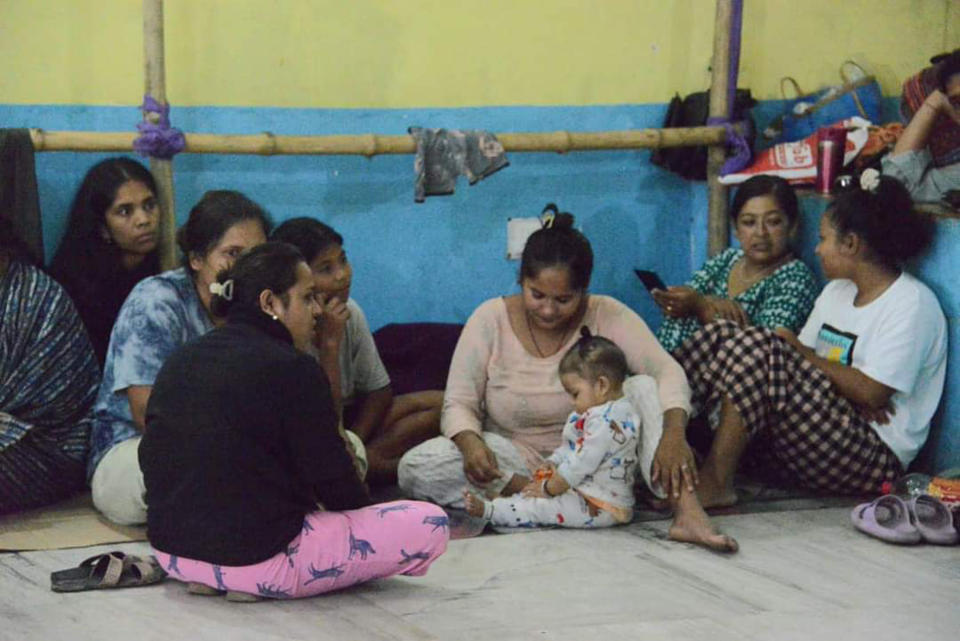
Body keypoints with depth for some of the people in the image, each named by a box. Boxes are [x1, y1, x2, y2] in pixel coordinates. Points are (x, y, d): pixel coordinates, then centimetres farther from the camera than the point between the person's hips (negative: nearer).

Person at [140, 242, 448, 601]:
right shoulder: (292, 369, -13)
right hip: (257, 561, -9)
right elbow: (331, 477, -9)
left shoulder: (180, 361, 9)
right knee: (430, 525, -6)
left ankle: (213, 582, 11)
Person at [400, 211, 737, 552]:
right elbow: (458, 404, -9)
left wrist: (674, 433, -43)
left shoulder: (607, 316, -11)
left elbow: (667, 371, -22)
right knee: (415, 468, -27)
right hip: (516, 459, 0)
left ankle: (686, 511, -41)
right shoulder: (491, 319, -10)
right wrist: (470, 442, -34)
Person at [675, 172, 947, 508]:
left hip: (875, 455, -8)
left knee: (757, 347, -25)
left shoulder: (912, 304, -9)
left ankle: (715, 483, -24)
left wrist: (800, 351, -8)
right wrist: (848, 392, -11)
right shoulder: (837, 291, 18)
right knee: (722, 334, -5)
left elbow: (872, 393, -18)